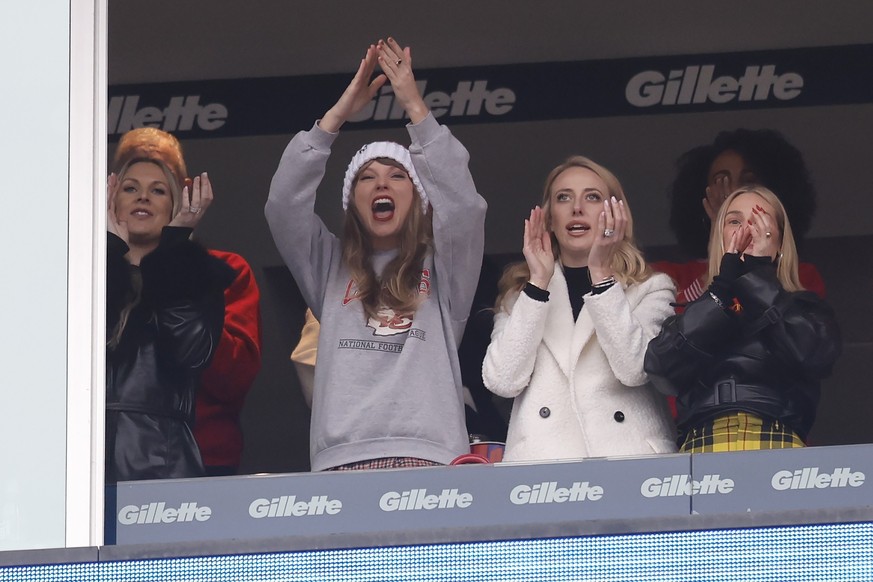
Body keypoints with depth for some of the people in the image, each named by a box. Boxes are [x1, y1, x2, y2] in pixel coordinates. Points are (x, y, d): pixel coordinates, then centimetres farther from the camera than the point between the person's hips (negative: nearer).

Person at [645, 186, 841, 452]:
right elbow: (662, 370, 1)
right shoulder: (696, 313, 22)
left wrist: (759, 271, 3)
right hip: (701, 453, 1)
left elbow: (813, 356, -6)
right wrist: (726, 281, 4)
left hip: (778, 451, -1)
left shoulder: (805, 309, 17)